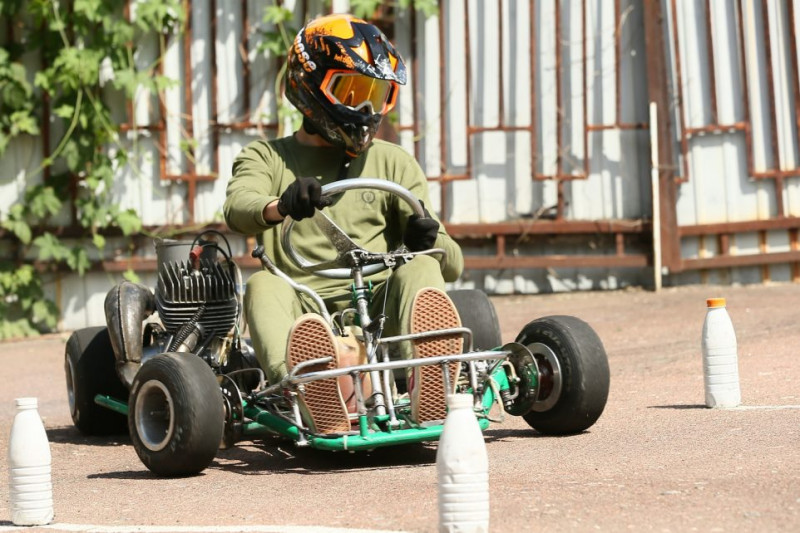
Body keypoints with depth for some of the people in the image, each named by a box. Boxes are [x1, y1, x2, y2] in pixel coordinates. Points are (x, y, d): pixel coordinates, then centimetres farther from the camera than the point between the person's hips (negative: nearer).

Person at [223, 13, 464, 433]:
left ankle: (428, 381, -58)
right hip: (302, 314, -1)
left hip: (375, 305, 1)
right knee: (263, 286, -30)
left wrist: (429, 241, -13)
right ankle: (307, 386, -62)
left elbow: (452, 264, 13)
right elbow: (238, 209, -9)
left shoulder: (394, 164, 20)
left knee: (419, 269, -26)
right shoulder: (267, 157, 16)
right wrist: (282, 205, -34)